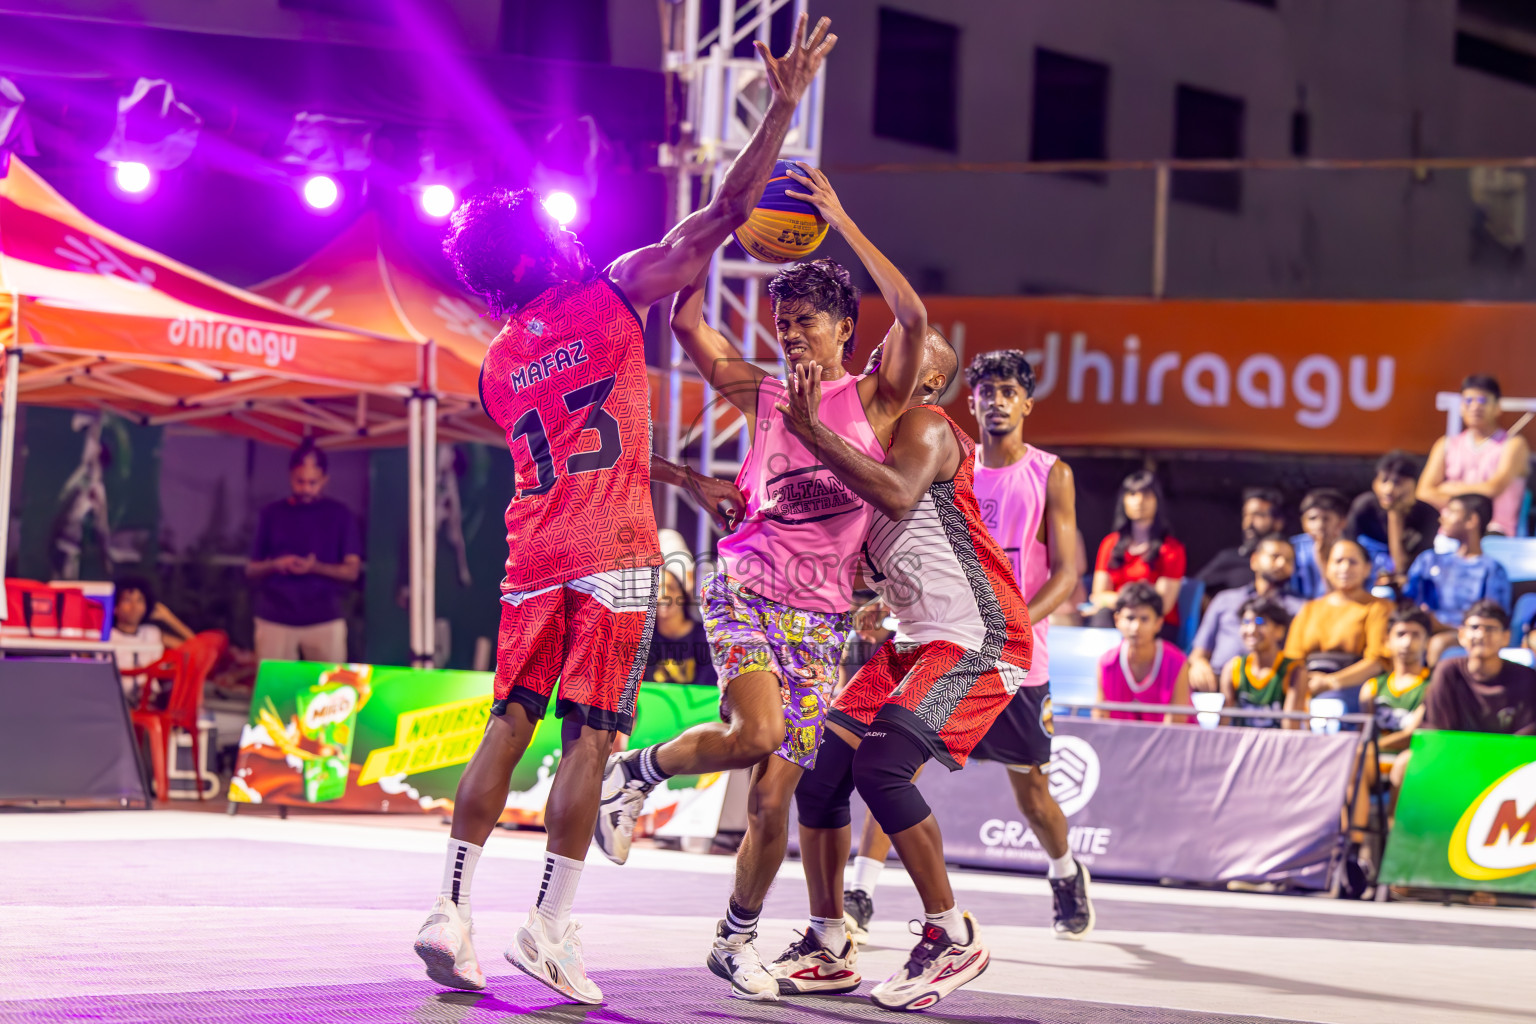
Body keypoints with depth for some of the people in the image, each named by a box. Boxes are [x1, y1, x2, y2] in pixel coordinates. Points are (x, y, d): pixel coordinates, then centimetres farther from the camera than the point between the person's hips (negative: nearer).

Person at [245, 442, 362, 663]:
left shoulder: (340, 515, 7)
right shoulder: (272, 514, 10)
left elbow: (352, 570, 2)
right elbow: (250, 570, 12)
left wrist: (315, 568, -16)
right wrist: (275, 565, -11)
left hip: (324, 619, -1)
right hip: (275, 618, 1)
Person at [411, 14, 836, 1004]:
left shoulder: (498, 366, 16)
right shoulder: (612, 295, 0)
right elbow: (723, 215, -1)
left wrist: (687, 478, 37)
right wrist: (785, 106, 5)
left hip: (533, 553, 5)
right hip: (613, 553, -5)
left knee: (511, 722, 10)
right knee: (590, 736, -4)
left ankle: (451, 910, 3)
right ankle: (550, 930, -6)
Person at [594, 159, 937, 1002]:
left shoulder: (875, 398, 3)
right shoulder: (763, 395, 8)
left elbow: (913, 317, -14)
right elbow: (684, 319, 3)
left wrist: (839, 221, -15)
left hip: (822, 616, 0)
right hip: (747, 591, 0)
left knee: (775, 793, -1)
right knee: (757, 734, -28)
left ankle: (736, 939, 18)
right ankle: (637, 772, -1)